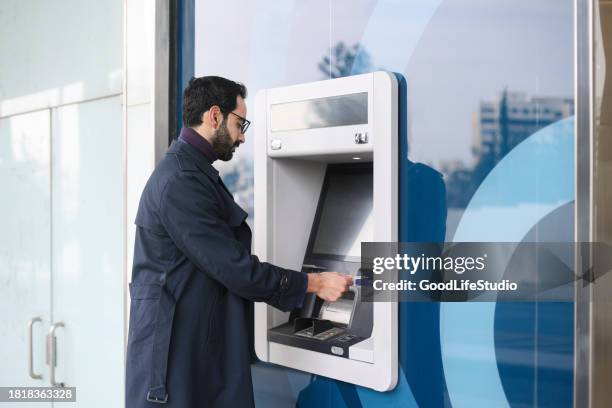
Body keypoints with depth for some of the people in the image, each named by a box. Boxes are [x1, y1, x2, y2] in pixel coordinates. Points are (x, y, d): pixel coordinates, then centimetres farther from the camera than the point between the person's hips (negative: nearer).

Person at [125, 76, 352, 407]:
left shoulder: (190, 171, 14)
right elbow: (234, 269, -20)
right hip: (177, 352, -10)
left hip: (205, 347, 10)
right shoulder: (181, 180, -20)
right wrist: (314, 283, -11)